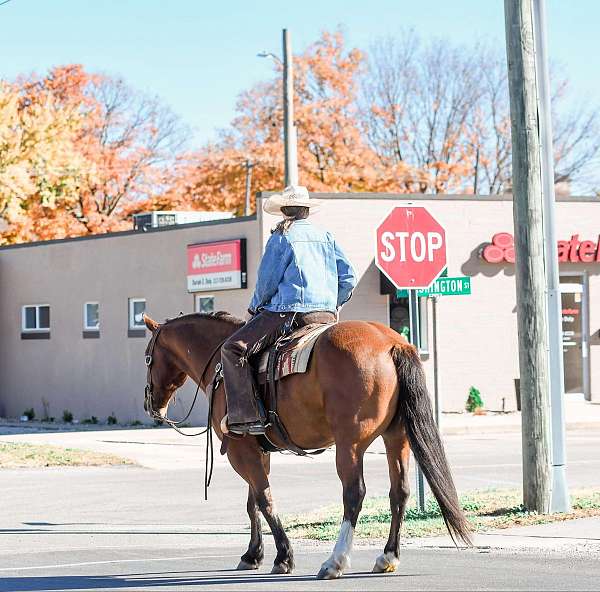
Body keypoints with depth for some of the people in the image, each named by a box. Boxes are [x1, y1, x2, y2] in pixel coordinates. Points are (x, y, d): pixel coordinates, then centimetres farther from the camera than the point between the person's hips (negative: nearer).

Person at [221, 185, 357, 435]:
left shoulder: (281, 238, 0)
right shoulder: (326, 237, 15)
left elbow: (267, 281, -1)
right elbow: (348, 277, 13)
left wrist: (255, 307, 16)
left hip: (288, 311, -6)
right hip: (326, 316, 6)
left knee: (233, 349, -8)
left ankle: (247, 417, -21)